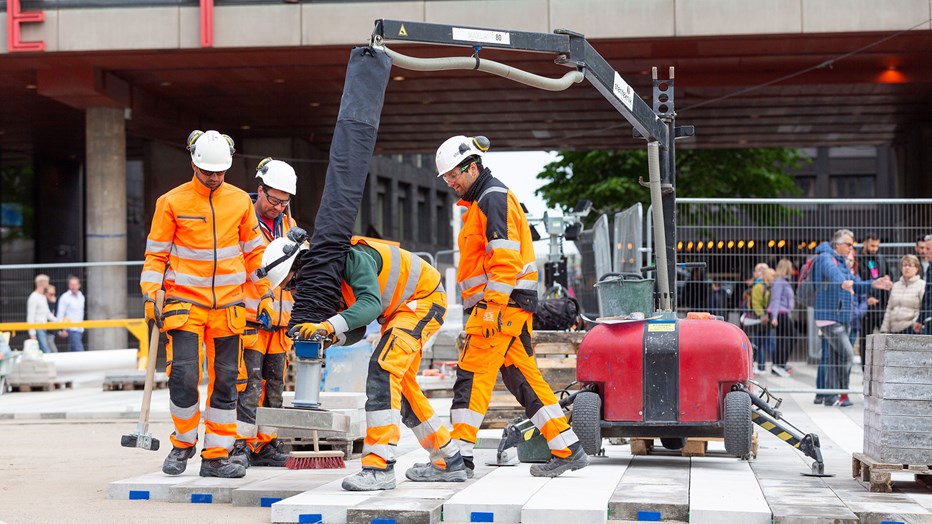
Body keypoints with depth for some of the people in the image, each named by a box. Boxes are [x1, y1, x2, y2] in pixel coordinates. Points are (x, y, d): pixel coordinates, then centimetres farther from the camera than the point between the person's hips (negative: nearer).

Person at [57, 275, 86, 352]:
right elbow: (60, 315, -11)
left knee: (72, 350, 11)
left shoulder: (81, 297, 13)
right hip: (71, 329, -7)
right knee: (79, 349, -14)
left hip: (80, 329, 7)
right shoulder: (65, 297, -9)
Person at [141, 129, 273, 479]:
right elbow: (156, 253, 2)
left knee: (225, 380, 4)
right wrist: (151, 296, -7)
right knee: (183, 375, -12)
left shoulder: (240, 201, 6)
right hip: (185, 302, -3)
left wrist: (265, 294, 9)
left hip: (228, 306, 3)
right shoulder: (172, 202, -1)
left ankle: (216, 456, 13)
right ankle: (183, 444, 12)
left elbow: (255, 252, 14)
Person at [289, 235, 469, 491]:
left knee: (382, 370, -23)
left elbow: (371, 303, -42)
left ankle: (380, 467, -27)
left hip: (425, 299, -10)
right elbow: (357, 332, 0)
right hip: (401, 309, 10)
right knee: (399, 384, 13)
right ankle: (448, 462, 25)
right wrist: (330, 336, -21)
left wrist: (330, 325, -52)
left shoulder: (354, 257, -28)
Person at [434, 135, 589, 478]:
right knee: (522, 376, 9)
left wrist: (493, 307, -23)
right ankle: (568, 450, 10)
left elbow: (506, 257, -19)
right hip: (510, 305, 10)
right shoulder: (480, 202, 24)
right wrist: (482, 308, 23)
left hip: (502, 302, -10)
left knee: (472, 374, -11)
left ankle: (459, 456, -12)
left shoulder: (494, 198, -9)